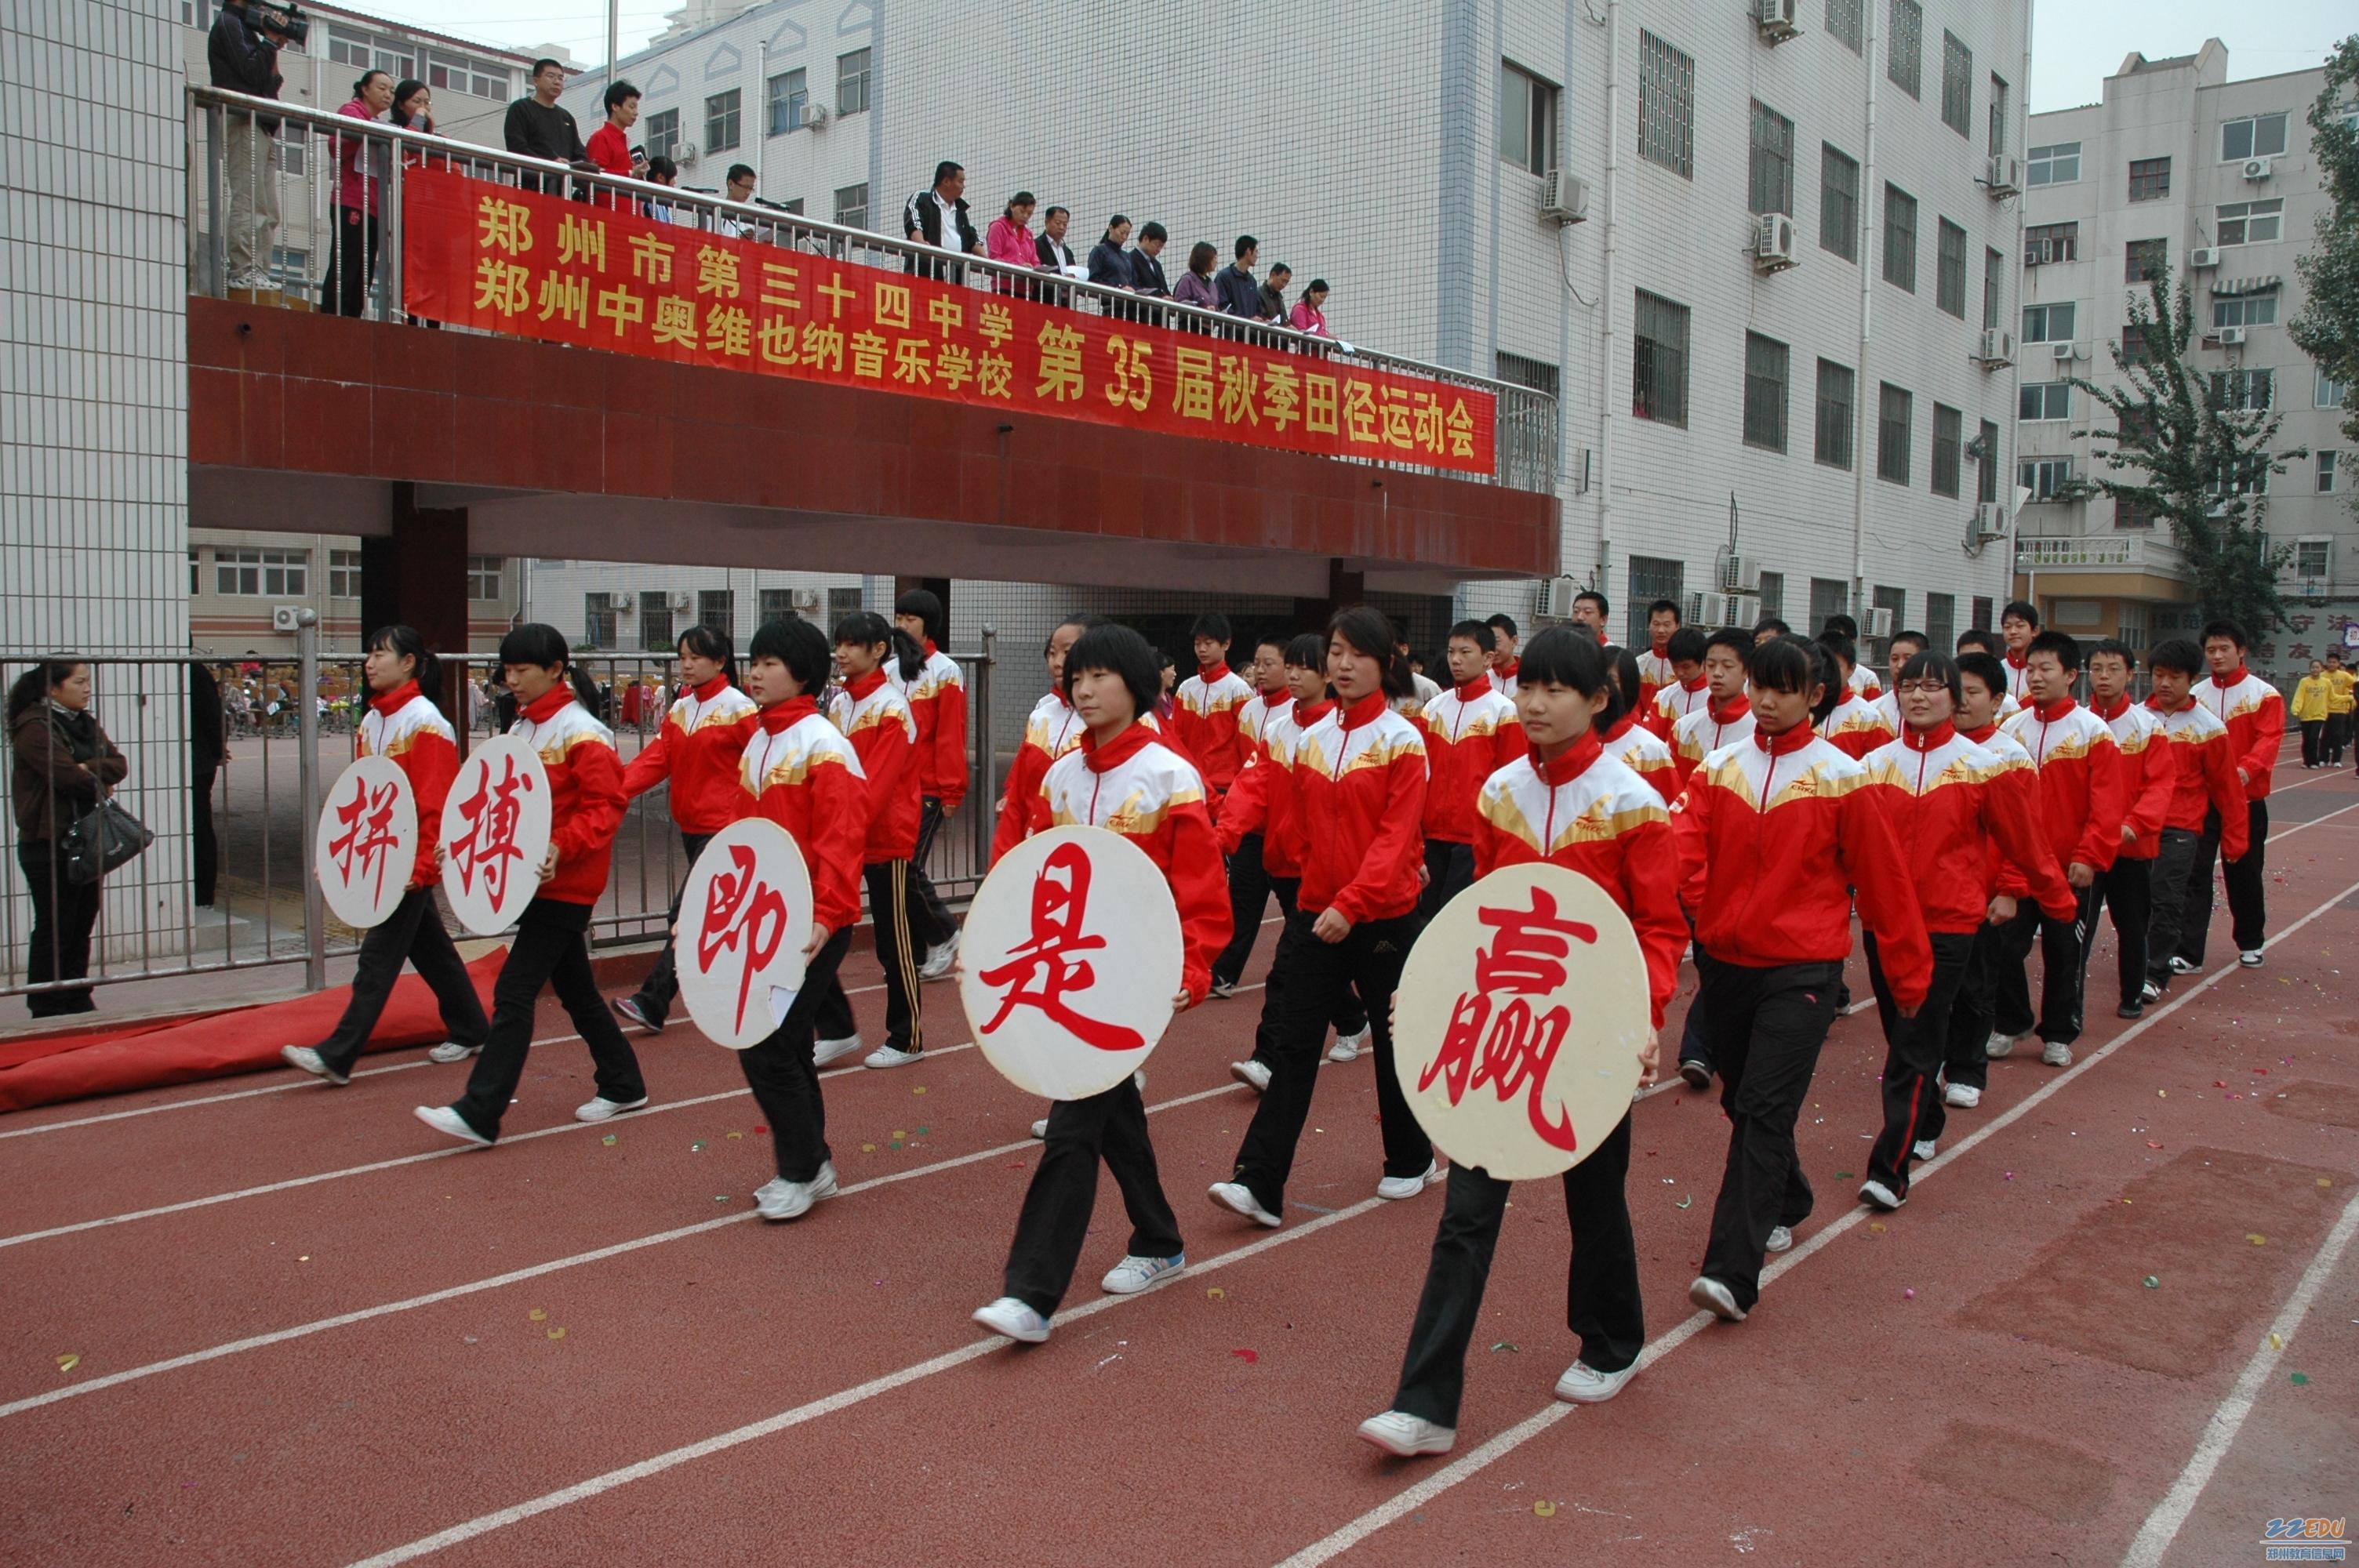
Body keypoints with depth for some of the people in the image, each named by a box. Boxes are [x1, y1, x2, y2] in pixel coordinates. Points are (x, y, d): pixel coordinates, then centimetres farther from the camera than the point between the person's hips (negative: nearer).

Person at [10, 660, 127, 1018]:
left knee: (82, 924, 11)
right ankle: (47, 1010, 8)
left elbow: (119, 763, 3)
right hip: (50, 843, -7)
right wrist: (101, 784, -3)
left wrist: (90, 769, -16)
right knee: (55, 927, -1)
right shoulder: (34, 728, -12)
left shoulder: (86, 723, 14)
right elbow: (68, 776, -21)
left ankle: (78, 1001, 19)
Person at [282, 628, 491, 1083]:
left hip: (410, 861, -9)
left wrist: (419, 864, -20)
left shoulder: (425, 722, -14)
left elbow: (435, 802, -18)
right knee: (430, 947, 16)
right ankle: (470, 1029, 28)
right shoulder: (370, 722, 11)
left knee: (379, 955, -6)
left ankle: (337, 1056, -5)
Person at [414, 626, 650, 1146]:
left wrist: (561, 847, -31)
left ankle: (479, 1115, -6)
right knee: (576, 989, 16)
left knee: (514, 991, -10)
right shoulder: (521, 729, 11)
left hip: (565, 885, -9)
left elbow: (605, 807, -18)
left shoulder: (582, 733, -14)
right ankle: (623, 1086, 30)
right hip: (529, 879, 9)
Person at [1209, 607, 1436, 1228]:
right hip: (1315, 912, 4)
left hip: (1382, 917, -4)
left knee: (1393, 1038, 11)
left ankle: (1412, 1160, 32)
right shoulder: (1311, 738, 6)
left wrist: (1352, 902, -24)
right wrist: (1317, 894, 9)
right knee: (1292, 1043, -2)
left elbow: (1396, 837, -16)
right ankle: (1260, 1184, -4)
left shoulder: (1401, 740, -8)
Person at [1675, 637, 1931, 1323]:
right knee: (1742, 1102, 17)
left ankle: (1733, 1273, -15)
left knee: (1764, 1111, -12)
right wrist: (1677, 891, -32)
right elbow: (1683, 842, -9)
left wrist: (1908, 973, 6)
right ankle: (1785, 1203, 43)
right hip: (1724, 959, 4)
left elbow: (1882, 880, 2)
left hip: (1801, 969, -4)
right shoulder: (1719, 767, 5)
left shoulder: (1839, 778, -3)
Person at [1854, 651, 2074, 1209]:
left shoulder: (1983, 767, -3)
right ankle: (1926, 1126, 38)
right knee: (1901, 1036, 15)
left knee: (1914, 1048, -7)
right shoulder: (1874, 765, 4)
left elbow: (2024, 842, 4)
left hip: (1947, 926, -4)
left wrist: (2060, 902, 13)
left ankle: (1889, 1170, -6)